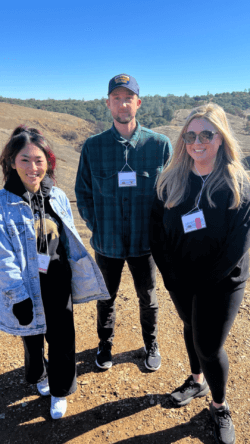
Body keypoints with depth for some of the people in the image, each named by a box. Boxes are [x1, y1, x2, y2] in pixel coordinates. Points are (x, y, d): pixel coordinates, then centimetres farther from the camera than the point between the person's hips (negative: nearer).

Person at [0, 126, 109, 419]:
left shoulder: (57, 197, -3)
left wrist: (78, 279, 9)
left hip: (59, 284, 3)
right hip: (27, 289, -2)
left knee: (62, 339, 11)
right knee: (33, 339, 21)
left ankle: (59, 391, 39)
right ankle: (39, 376, 54)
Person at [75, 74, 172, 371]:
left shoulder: (160, 144, -7)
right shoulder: (93, 146, -5)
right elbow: (83, 192, 2)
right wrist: (96, 225, -4)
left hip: (145, 241, 0)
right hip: (106, 243, 1)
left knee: (147, 297, 18)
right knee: (106, 298, 19)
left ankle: (151, 344, 46)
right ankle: (105, 344, 46)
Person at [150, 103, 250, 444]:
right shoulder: (172, 180, -4)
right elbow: (157, 228, -4)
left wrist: (205, 282, -14)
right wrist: (170, 273, -9)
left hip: (221, 285, -3)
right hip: (180, 281, 4)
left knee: (209, 347, 4)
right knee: (191, 328, 23)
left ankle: (219, 407, 35)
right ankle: (197, 381, 52)